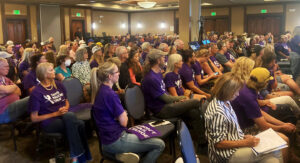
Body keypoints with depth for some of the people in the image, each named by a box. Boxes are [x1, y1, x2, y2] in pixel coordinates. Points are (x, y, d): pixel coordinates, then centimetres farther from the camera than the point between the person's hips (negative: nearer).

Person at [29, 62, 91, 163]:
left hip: (64, 117, 5)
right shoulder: (36, 93, -6)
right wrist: (56, 114, -11)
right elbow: (34, 118, -5)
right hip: (49, 122, -5)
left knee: (80, 124, -30)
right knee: (70, 116, -36)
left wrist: (65, 108, -1)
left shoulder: (58, 85, 12)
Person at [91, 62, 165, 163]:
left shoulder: (99, 91, 7)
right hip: (115, 142, -9)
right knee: (159, 145, -6)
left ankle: (121, 153, 7)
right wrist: (124, 115, 4)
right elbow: (124, 122, -15)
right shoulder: (111, 94, -21)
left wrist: (121, 114, 2)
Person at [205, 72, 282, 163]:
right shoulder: (218, 113, -24)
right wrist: (245, 143, -18)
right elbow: (219, 143, -21)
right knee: (274, 153, -14)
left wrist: (244, 136, 1)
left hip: (237, 143, 9)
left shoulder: (225, 102, 5)